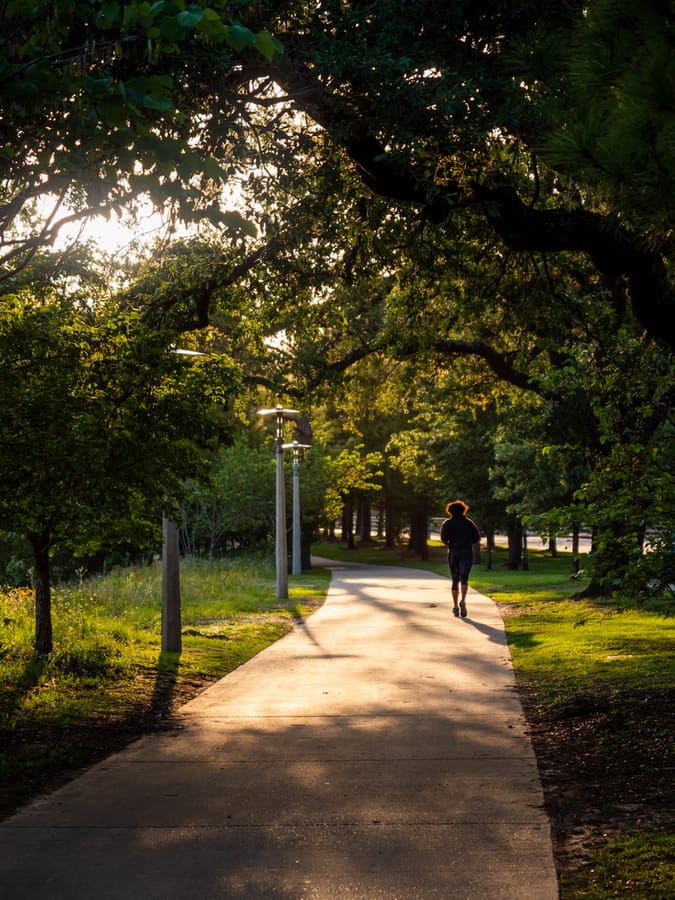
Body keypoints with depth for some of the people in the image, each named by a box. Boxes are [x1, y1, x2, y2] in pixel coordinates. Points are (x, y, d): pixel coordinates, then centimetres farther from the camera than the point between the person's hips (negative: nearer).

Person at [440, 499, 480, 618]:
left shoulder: (447, 523, 3)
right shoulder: (469, 522, 9)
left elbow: (443, 537, -13)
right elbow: (477, 538, 6)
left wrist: (448, 545, 5)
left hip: (453, 553, 0)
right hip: (467, 553, 0)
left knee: (455, 580, 13)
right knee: (464, 579, -10)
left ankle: (456, 607, 14)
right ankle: (463, 600, -36)